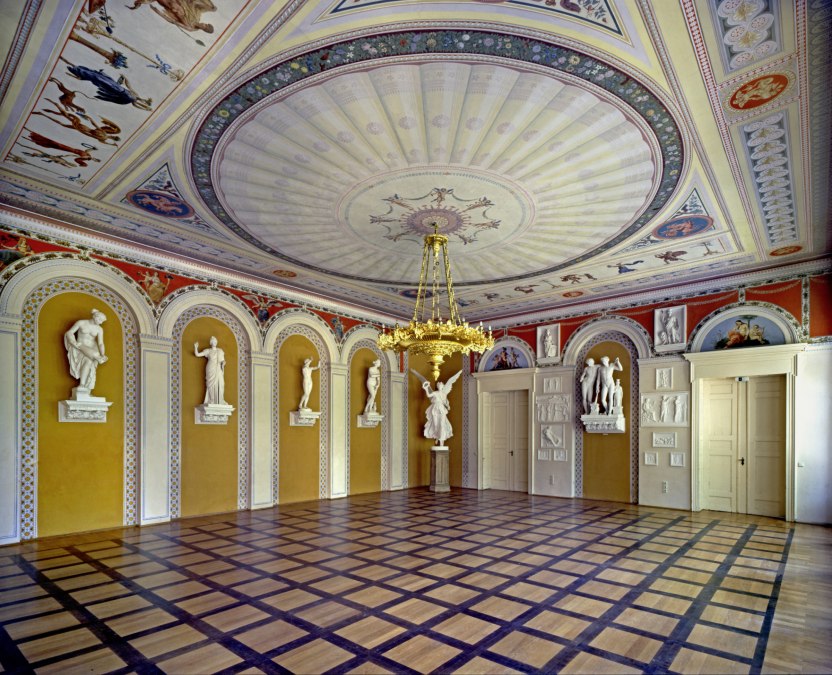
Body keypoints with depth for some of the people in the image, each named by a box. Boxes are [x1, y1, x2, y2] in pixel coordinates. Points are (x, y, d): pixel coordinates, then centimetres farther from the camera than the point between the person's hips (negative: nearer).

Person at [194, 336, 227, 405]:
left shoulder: (220, 351, 15)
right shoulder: (208, 351, 8)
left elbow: (223, 360, 14)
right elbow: (197, 354, 4)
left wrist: (223, 363, -8)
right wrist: (196, 347, -11)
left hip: (219, 370, 2)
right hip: (211, 370, -2)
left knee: (220, 384, -7)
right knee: (211, 384, -9)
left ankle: (220, 401, -7)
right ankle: (211, 401, -10)